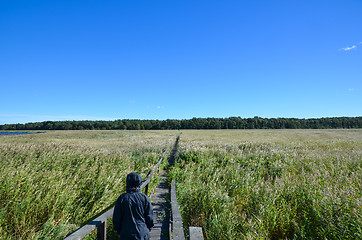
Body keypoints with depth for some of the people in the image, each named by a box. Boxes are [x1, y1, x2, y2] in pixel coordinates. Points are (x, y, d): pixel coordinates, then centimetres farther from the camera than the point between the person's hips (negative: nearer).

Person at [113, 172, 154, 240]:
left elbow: (116, 219, -2)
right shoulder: (144, 198, -9)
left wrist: (119, 231, 13)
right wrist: (148, 229, 14)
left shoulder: (122, 198, -10)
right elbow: (149, 217, -2)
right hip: (142, 235, 0)